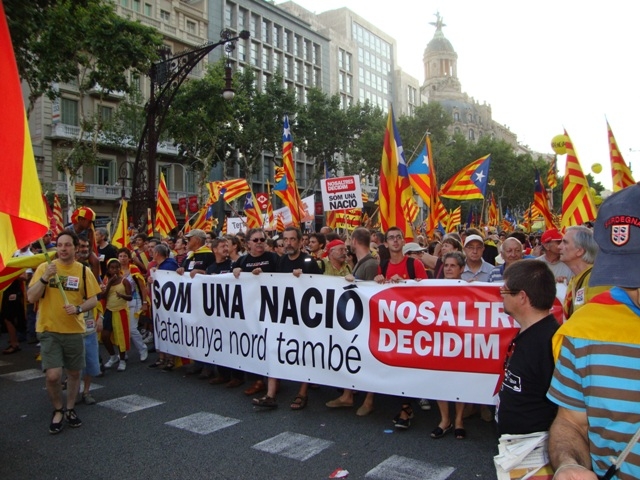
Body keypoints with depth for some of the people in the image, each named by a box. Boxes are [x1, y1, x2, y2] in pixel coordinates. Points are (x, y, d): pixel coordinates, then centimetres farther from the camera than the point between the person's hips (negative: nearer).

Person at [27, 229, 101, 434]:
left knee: (74, 372, 12)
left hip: (74, 330, 2)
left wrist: (78, 308, -19)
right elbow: (31, 298, -9)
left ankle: (70, 409, 34)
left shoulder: (84, 271, -2)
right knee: (52, 375, -10)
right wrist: (44, 277, -23)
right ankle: (57, 411, 16)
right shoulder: (45, 267, -4)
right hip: (49, 329, -1)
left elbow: (94, 299, 0)